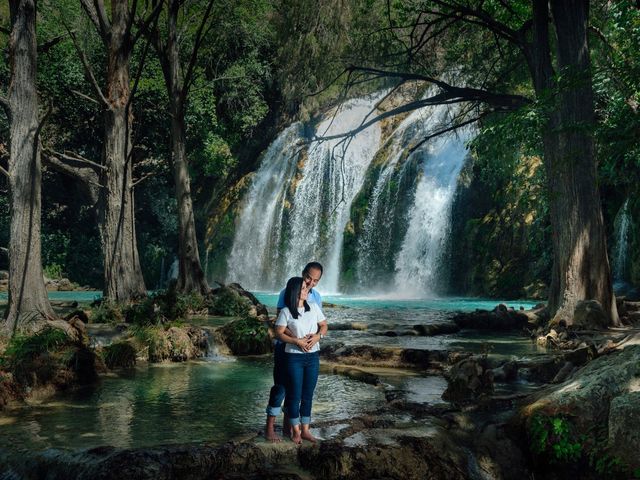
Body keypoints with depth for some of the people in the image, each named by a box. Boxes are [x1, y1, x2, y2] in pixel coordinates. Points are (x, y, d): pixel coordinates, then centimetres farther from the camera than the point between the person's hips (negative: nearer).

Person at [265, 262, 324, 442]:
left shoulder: (317, 297, 4)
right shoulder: (287, 293, -12)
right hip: (285, 346, -5)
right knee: (280, 386, -5)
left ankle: (287, 425, 21)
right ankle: (270, 428, 2)